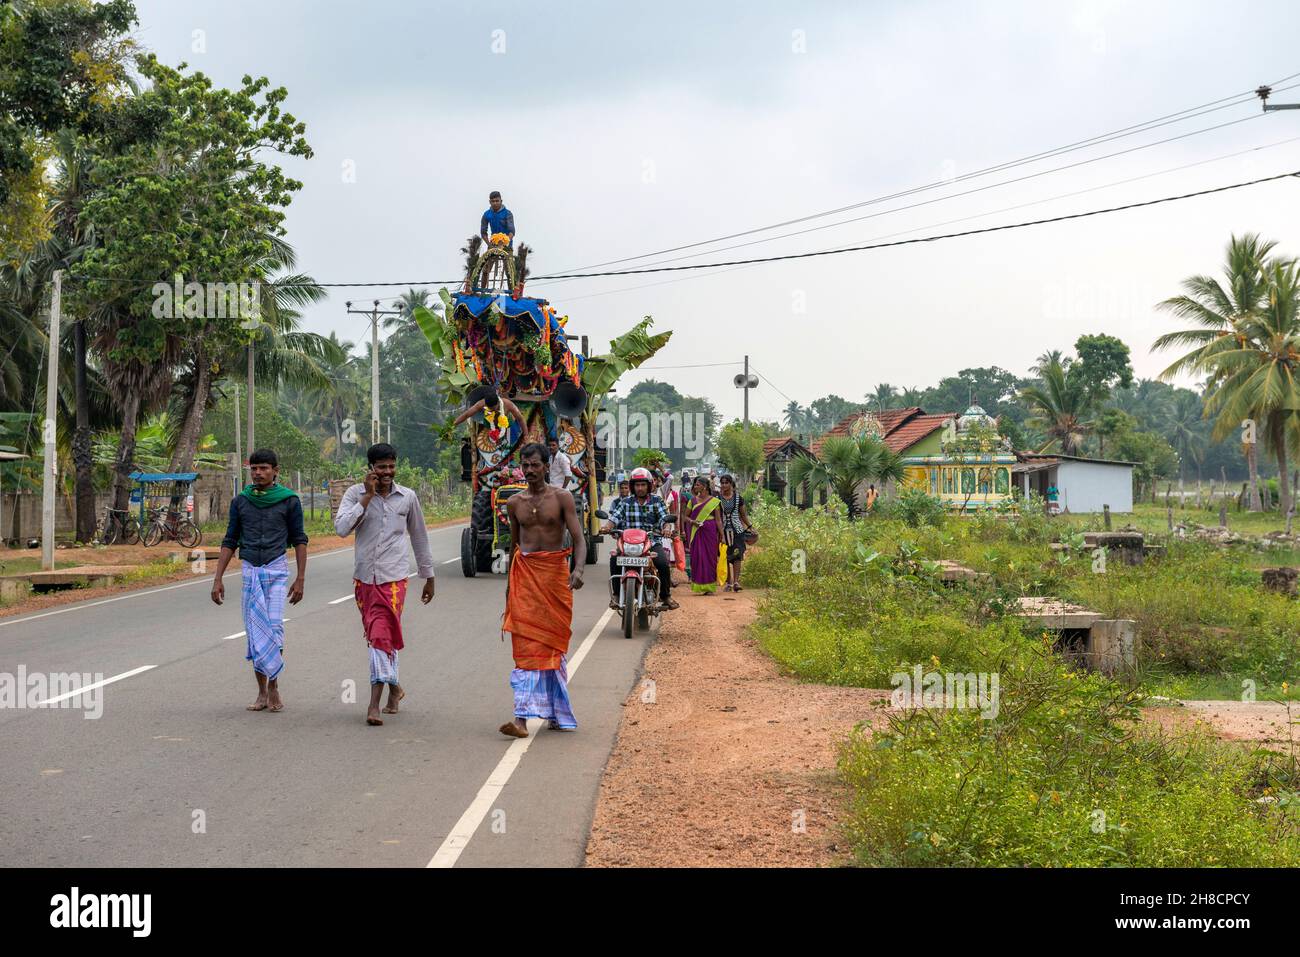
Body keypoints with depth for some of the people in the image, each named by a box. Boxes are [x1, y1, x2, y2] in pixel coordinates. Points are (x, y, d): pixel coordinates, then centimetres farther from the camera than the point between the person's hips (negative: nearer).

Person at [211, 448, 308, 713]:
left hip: (277, 571, -3)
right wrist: (217, 579, 6)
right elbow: (230, 541, 10)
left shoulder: (289, 500, -1)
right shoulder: (240, 501, 6)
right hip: (249, 572, 3)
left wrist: (301, 578, -2)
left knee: (274, 627, -13)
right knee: (254, 633, 2)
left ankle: (274, 686, 1)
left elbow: (299, 540, 3)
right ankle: (262, 693, 9)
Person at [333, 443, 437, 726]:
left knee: (381, 636, -12)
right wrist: (368, 496, -15)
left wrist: (428, 577, 18)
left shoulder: (408, 497, 3)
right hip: (364, 577, 2)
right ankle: (394, 687, 32)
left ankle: (374, 705, -13)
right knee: (376, 637, 12)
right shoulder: (356, 494, 1)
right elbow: (341, 528, -15)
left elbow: (419, 538, 14)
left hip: (393, 578, -2)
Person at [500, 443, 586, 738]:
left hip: (555, 572, -2)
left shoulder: (561, 498, -2)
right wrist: (509, 581, 23)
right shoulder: (515, 502, 9)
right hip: (524, 573, 2)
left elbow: (579, 539, -9)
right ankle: (522, 718, -11)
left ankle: (555, 713, 17)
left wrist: (578, 569, -27)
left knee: (553, 643, 5)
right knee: (526, 646, -7)